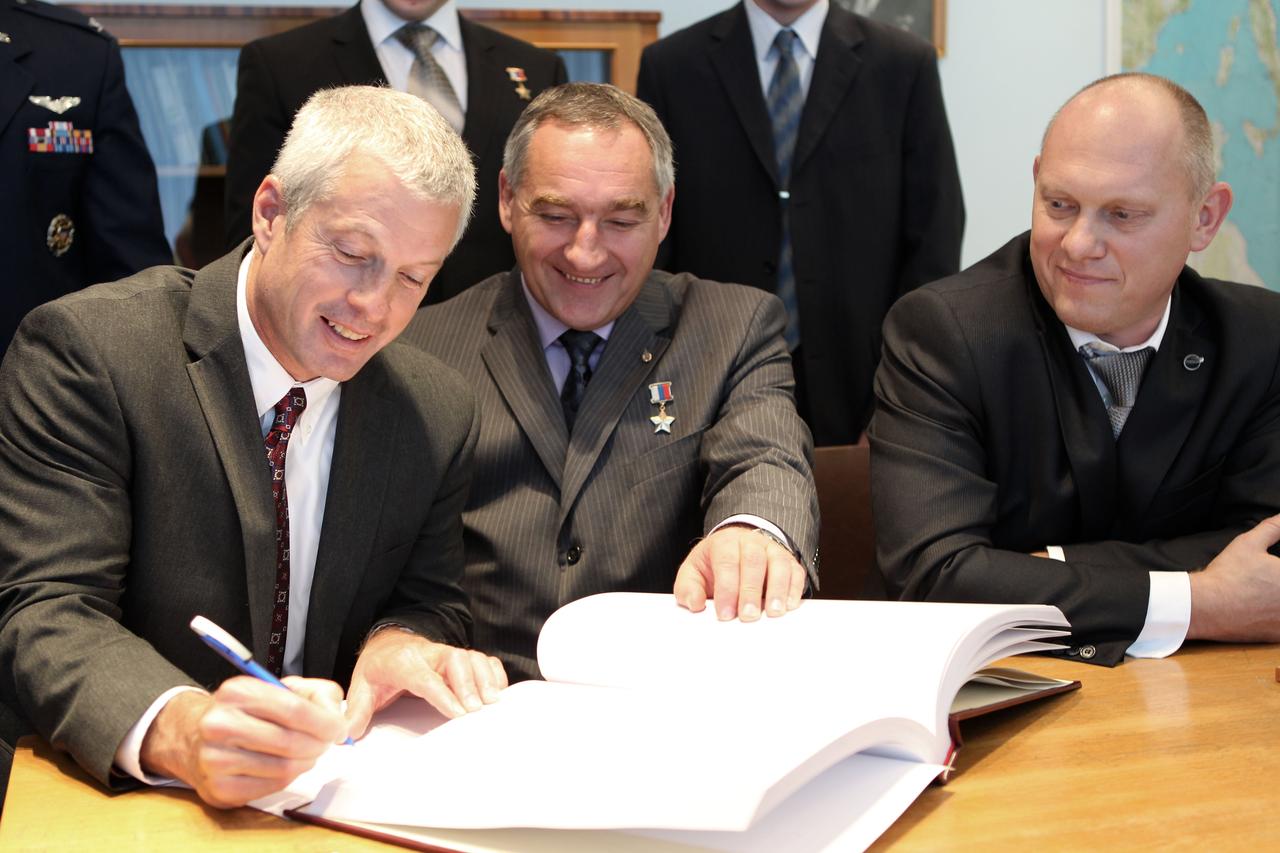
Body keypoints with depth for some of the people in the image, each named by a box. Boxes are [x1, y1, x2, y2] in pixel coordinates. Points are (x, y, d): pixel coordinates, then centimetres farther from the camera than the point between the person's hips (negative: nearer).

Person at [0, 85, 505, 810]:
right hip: (106, 788, -5)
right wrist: (177, 729, -38)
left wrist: (401, 642, -15)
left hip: (335, 798, 5)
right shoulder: (86, 349, -13)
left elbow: (432, 601, 10)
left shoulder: (441, 412, 1)